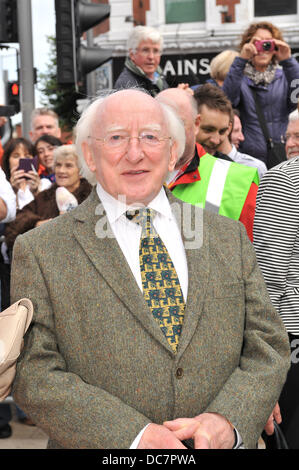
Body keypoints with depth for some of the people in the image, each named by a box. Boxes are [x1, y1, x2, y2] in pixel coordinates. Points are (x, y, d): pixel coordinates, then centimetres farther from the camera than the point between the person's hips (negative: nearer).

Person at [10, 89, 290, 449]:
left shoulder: (229, 238, 2)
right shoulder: (40, 252, -7)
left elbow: (267, 345, 0)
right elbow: (34, 375, -13)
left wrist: (226, 421, -18)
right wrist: (137, 436, -22)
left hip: (221, 441, 3)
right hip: (105, 450, -2)